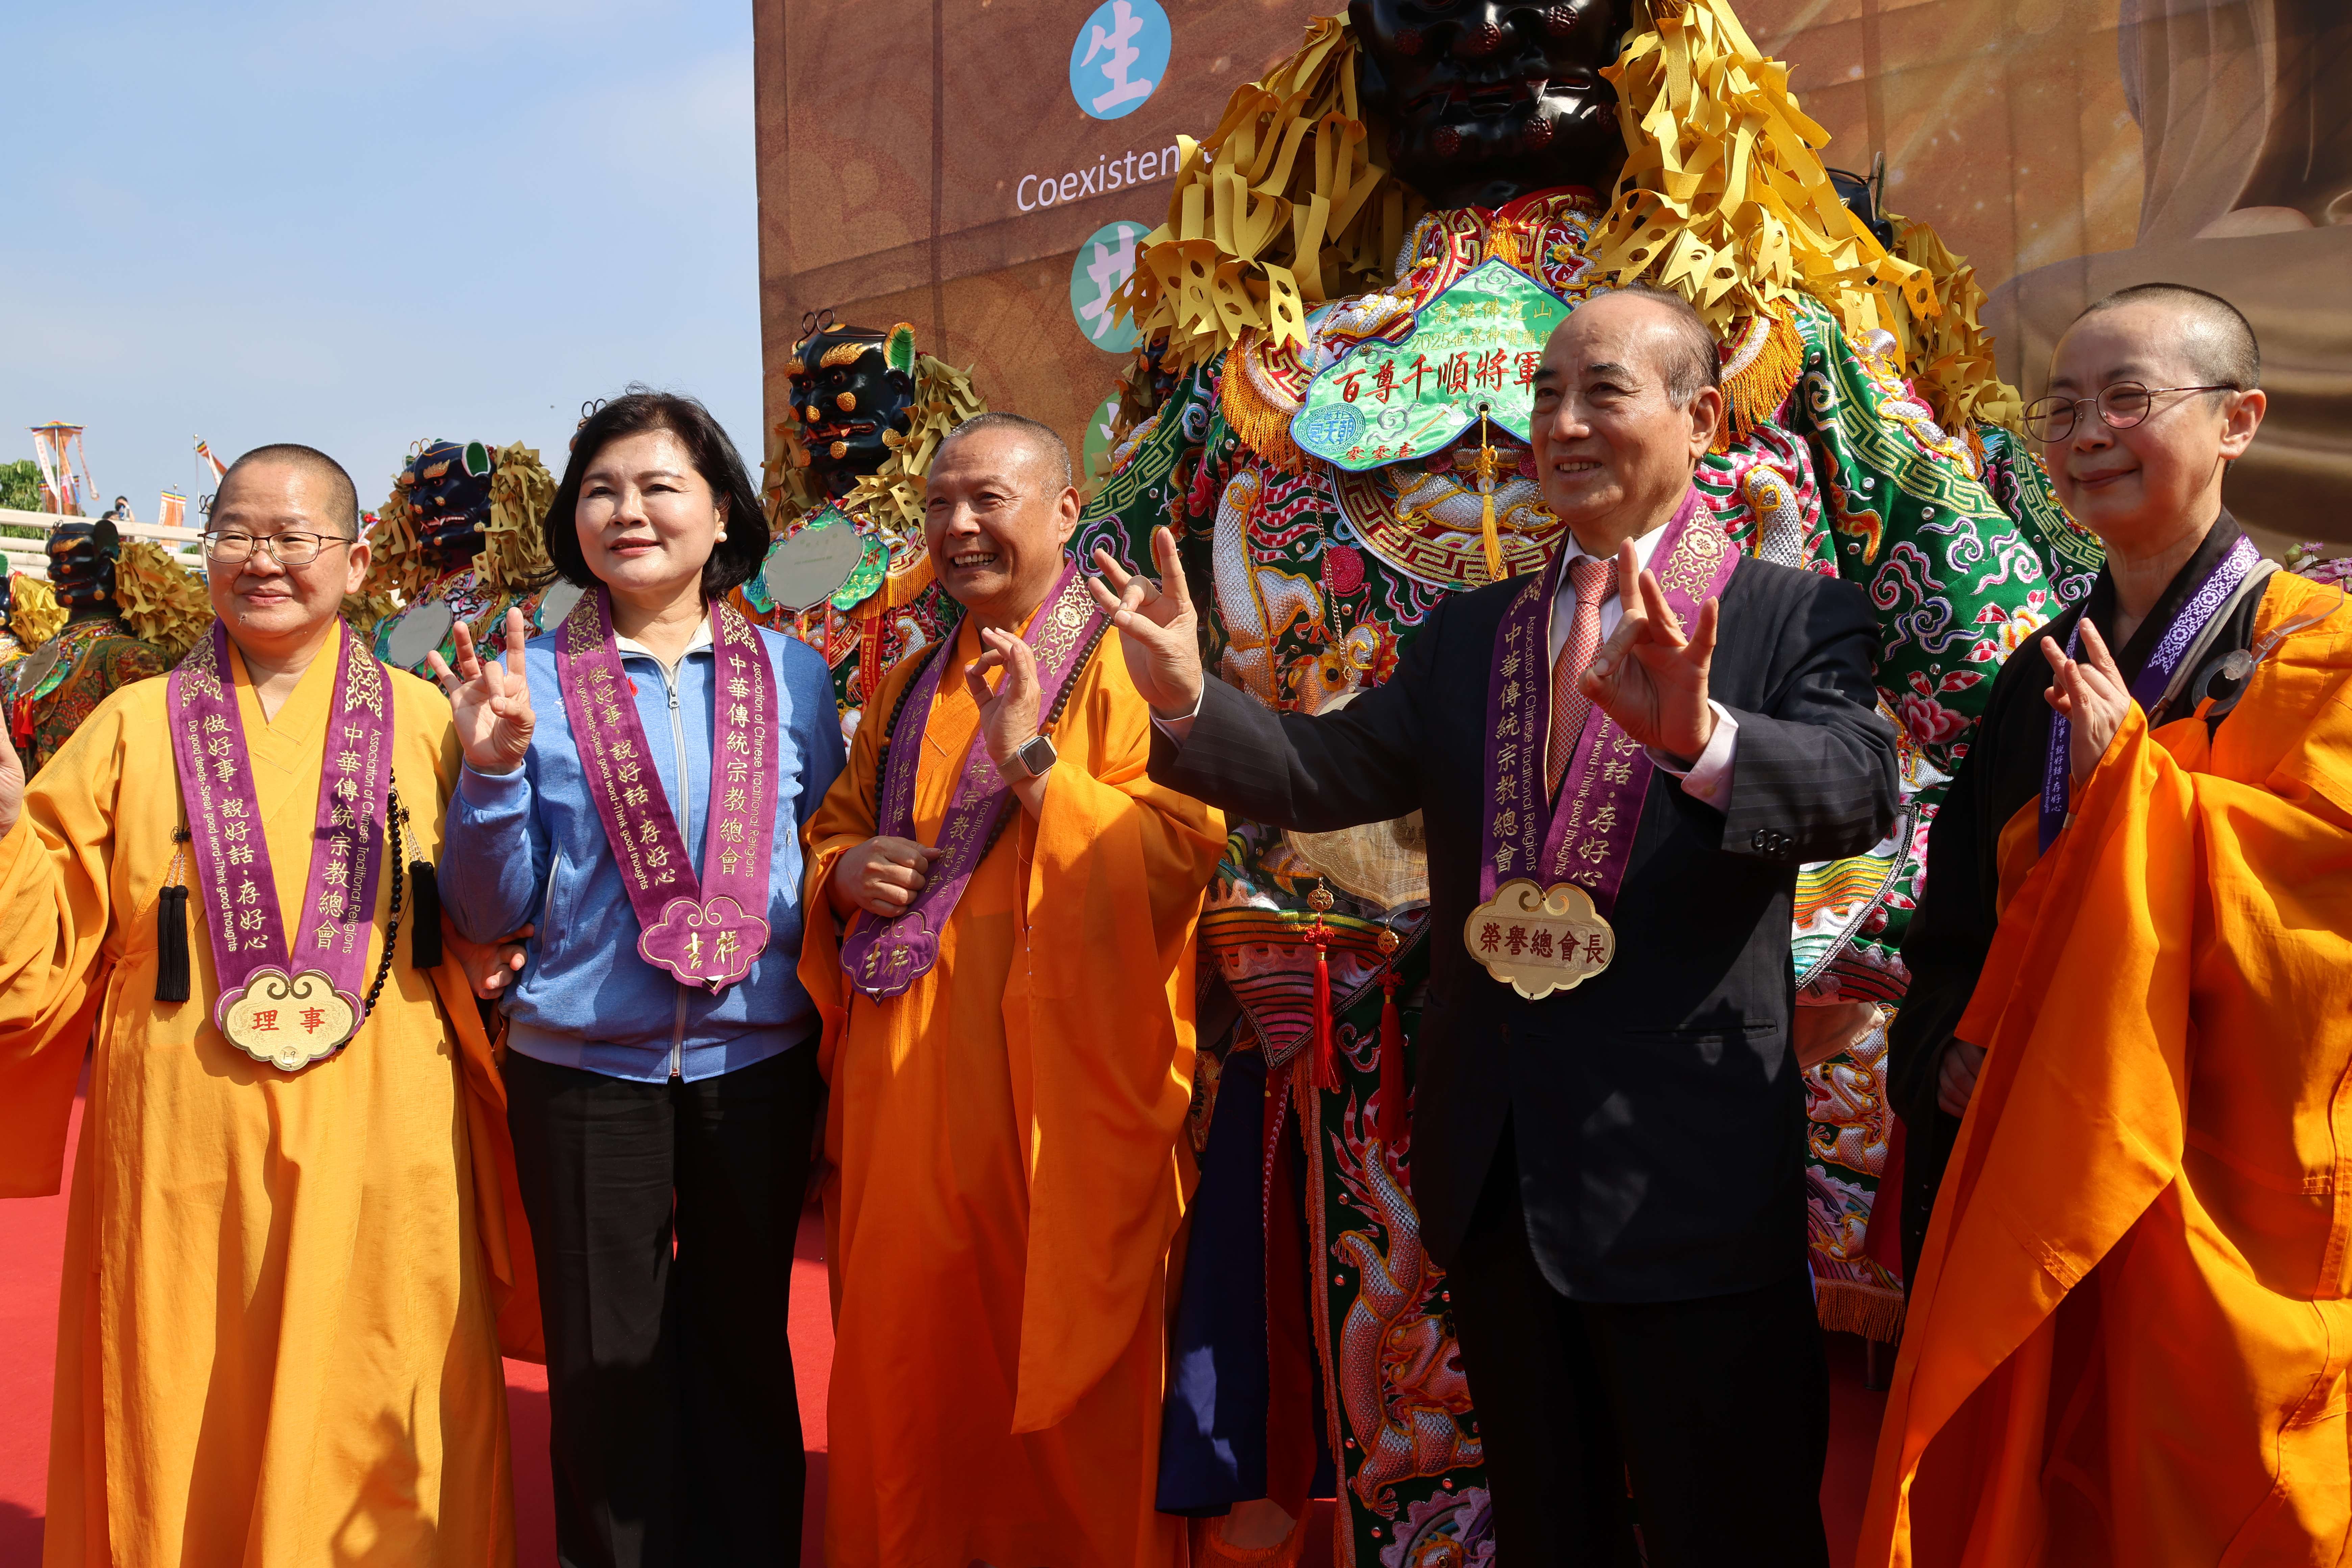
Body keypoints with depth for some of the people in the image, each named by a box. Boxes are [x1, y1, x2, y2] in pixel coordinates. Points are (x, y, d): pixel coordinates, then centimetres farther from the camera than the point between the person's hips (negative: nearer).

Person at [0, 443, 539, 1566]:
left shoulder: (423, 719, 4)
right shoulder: (135, 729, 6)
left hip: (381, 1144, 0)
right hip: (185, 1144, 1)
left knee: (371, 1433, 8)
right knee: (186, 1439, 11)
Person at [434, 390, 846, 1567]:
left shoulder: (790, 674, 3)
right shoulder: (535, 679, -1)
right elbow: (492, 914, -2)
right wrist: (493, 766, -16)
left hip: (757, 1060, 1)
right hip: (584, 1071, -1)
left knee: (744, 1350, 14)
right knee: (605, 1369, 12)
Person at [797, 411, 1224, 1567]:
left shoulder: (1121, 667, -4)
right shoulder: (908, 689, 16)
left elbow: (1183, 853, -15)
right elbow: (832, 829, 22)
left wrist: (1033, 762, -22)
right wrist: (846, 868, 0)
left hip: (1057, 1071, -6)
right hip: (910, 1075, 6)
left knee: (1056, 1362, 4)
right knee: (908, 1354, 13)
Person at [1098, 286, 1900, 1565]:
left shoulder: (1796, 618, -5)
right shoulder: (1469, 633, 9)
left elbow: (1856, 790, -23)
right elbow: (1328, 773, -1)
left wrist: (1697, 735, -43)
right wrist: (1190, 697, -19)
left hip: (1687, 1178, -4)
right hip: (1493, 1173, 5)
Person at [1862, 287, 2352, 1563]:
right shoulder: (2047, 673, 10)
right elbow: (1974, 913, 15)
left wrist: (2129, 776, -18)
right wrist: (1958, 1052, 1)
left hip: (2229, 1205, -5)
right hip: (2046, 1182, 5)